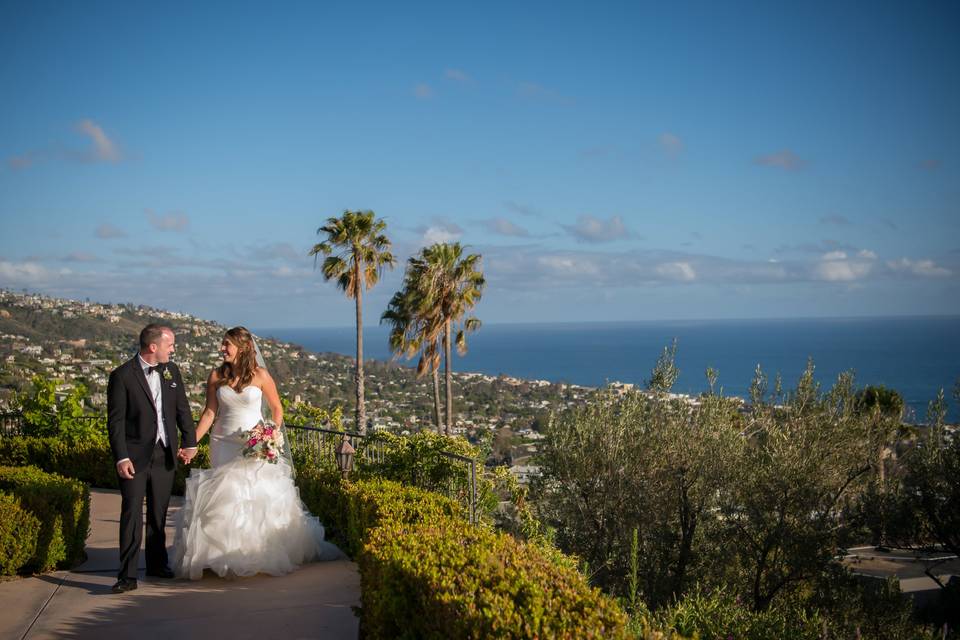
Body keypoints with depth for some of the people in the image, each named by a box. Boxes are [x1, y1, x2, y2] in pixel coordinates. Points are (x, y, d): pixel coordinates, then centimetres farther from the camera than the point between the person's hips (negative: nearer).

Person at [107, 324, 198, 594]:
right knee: (132, 513, -7)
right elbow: (115, 420, -10)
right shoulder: (122, 375, -10)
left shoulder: (171, 370, 6)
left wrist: (190, 443, 1)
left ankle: (157, 564, 29)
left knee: (159, 513, 15)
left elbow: (182, 409, 10)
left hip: (165, 455, 5)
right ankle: (128, 575, -3)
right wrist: (121, 457, -16)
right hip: (135, 456, -5)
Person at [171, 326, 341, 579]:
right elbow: (210, 412, 1)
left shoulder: (260, 375, -6)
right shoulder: (216, 376, 0)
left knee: (261, 499, 1)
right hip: (224, 445, 2)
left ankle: (265, 553, 16)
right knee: (224, 499, 3)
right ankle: (226, 556, 14)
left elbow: (277, 408, 2)